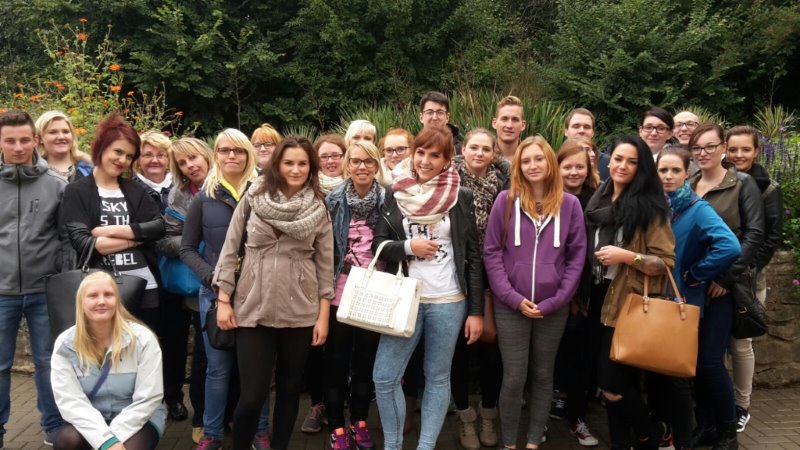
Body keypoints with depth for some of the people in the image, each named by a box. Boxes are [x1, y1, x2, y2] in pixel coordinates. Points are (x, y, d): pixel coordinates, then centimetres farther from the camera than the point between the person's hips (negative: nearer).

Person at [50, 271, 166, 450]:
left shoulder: (142, 338, -14)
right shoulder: (65, 344, -9)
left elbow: (147, 399, -15)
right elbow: (69, 400, -16)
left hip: (137, 418, -2)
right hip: (90, 419, 2)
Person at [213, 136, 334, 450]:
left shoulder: (318, 209, 1)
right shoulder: (254, 197, -1)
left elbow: (325, 263, 4)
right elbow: (230, 249, 2)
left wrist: (323, 315, 1)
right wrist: (223, 300, -2)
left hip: (300, 311, 2)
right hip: (254, 309, -1)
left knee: (289, 390, 12)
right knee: (252, 395, -3)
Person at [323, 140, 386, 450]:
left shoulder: (387, 201, 0)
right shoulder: (333, 201, -3)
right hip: (339, 293, -1)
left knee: (366, 360, 13)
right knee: (336, 362, 6)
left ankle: (359, 423, 29)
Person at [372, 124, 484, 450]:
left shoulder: (461, 197, -1)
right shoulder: (395, 193, 3)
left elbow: (473, 257, 0)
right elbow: (378, 245, 5)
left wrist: (476, 310, -3)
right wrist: (408, 246, -14)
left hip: (448, 301, -1)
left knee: (437, 378, 8)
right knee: (384, 378, 1)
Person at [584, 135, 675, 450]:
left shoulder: (649, 206, -9)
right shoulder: (598, 201, 12)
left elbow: (666, 261, -11)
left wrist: (626, 256, -22)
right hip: (602, 299, 6)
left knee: (612, 383, -6)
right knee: (617, 381, 11)